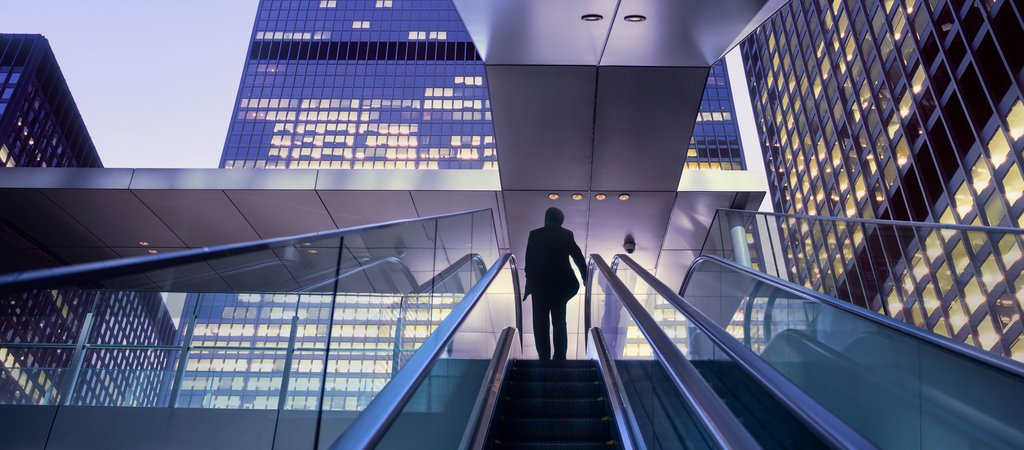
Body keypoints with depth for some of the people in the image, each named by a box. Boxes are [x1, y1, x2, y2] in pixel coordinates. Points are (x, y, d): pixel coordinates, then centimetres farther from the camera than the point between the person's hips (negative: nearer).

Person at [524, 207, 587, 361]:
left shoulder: (535, 234, -2)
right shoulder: (567, 234, 2)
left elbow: (529, 262, -3)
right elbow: (579, 258, 4)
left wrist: (529, 284, 5)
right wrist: (586, 279, 15)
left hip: (539, 285, -2)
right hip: (561, 285, 2)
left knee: (540, 325, 6)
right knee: (559, 324, 13)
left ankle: (544, 359, 6)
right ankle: (560, 359, 14)